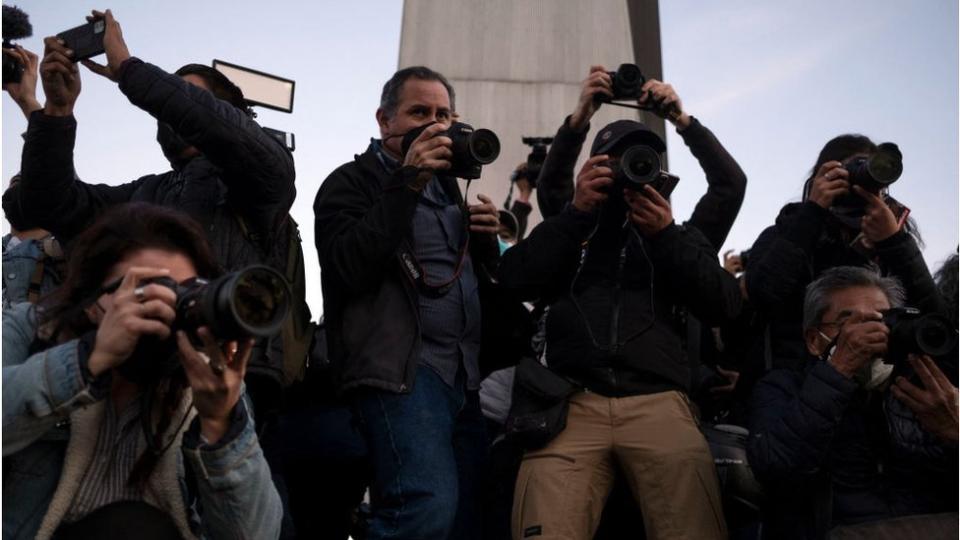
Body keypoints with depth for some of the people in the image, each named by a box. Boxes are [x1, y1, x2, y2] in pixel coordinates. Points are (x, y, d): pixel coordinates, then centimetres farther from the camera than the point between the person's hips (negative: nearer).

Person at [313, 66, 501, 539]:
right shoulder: (351, 182, 3)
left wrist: (486, 242, 3)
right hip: (400, 368, -7)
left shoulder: (447, 187, 22)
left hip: (463, 374, 7)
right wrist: (407, 185, -16)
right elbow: (347, 270, -16)